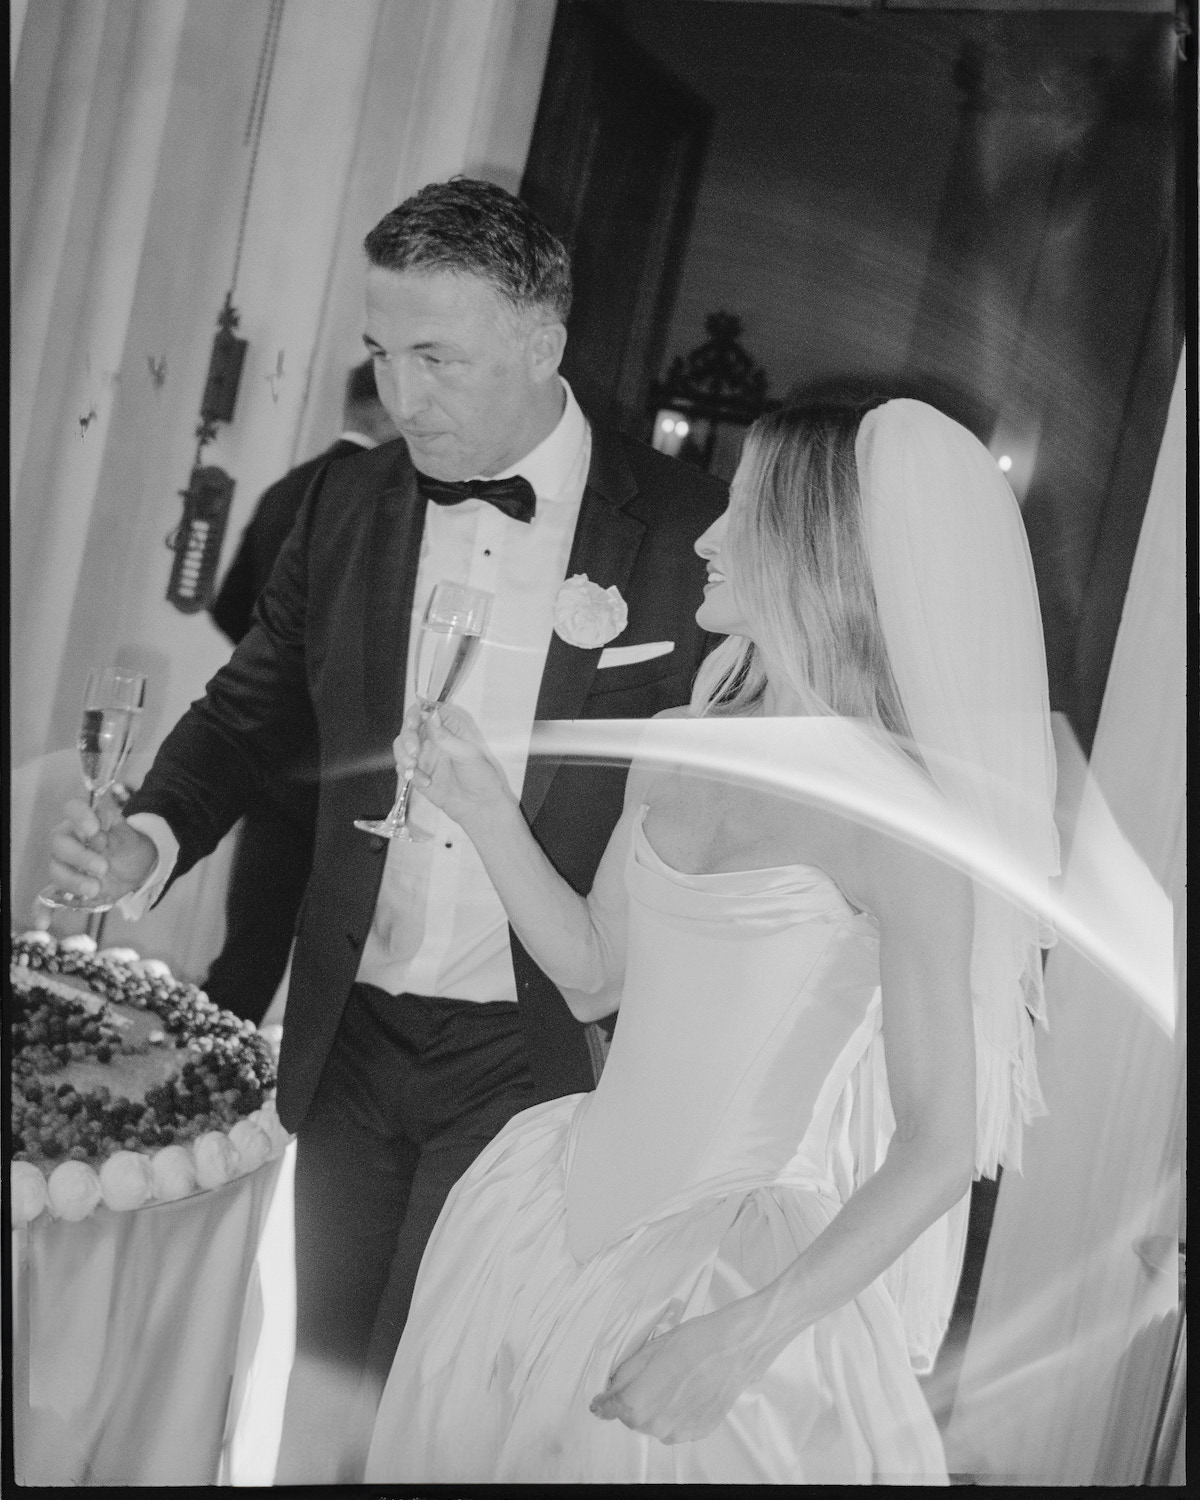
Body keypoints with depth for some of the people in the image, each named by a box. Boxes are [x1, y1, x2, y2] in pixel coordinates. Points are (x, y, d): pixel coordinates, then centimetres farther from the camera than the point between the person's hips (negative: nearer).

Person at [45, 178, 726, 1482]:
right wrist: (155, 835, -8)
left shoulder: (688, 534, -10)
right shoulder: (345, 505, 4)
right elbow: (255, 706, 11)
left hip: (539, 1060, -4)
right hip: (354, 1036, 4)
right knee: (318, 1400, 15)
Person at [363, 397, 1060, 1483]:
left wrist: (745, 1337, -21)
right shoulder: (680, 748, 0)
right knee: (470, 1439, 19)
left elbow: (937, 1147, -16)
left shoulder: (900, 813, -19)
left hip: (759, 1259, -6)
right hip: (585, 1209, 6)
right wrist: (484, 808, -2)